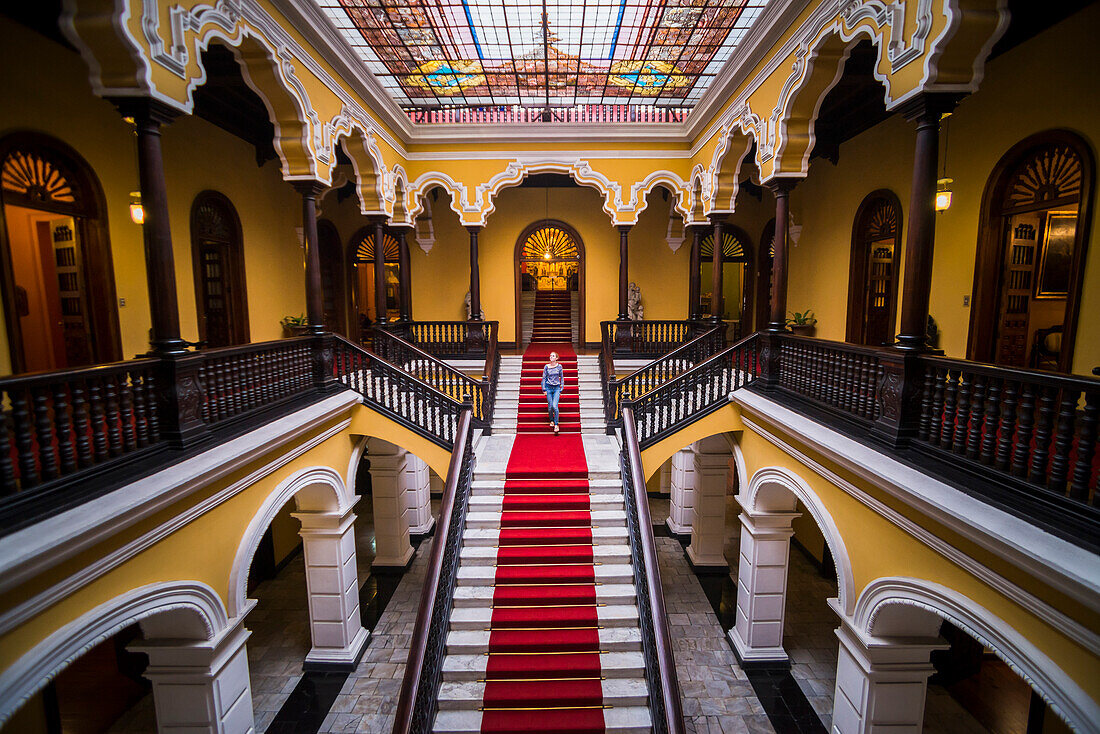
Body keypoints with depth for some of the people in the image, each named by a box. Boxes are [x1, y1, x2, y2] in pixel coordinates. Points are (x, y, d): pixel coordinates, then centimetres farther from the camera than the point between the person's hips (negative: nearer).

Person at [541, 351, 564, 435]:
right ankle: (551, 420, 29)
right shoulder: (546, 366, 0)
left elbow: (562, 378, 7)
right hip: (548, 388, 1)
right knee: (550, 406, 3)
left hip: (556, 388, -1)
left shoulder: (559, 366, 0)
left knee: (555, 406, -15)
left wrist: (561, 389, 4)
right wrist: (544, 389, 1)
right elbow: (544, 378, 5)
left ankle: (556, 424, -7)